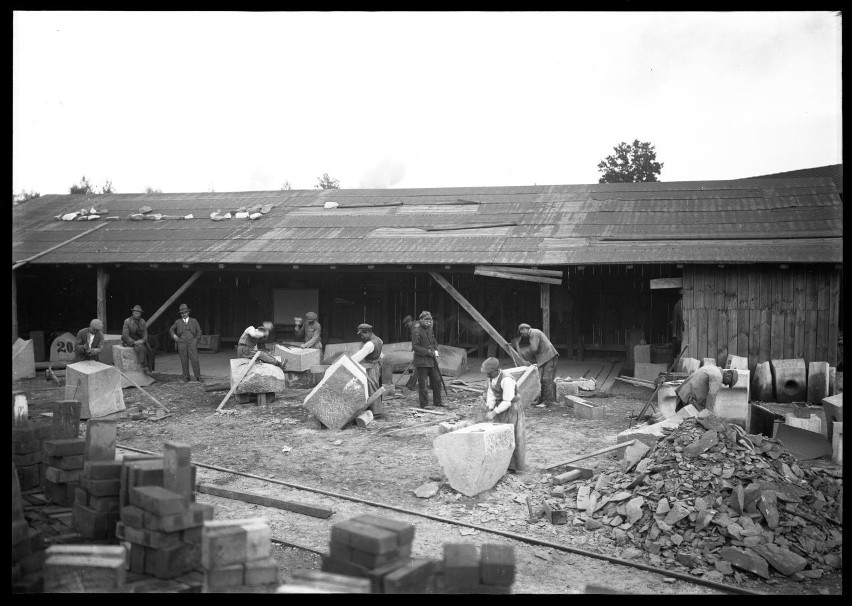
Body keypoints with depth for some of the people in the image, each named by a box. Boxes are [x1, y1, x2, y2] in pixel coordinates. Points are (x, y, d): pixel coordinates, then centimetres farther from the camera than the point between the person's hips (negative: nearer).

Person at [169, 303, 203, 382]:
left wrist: (196, 339, 1)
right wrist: (174, 335, 4)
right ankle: (186, 377, 8)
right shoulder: (178, 322, 10)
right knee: (184, 361, 0)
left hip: (192, 342, -1)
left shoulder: (194, 321, 9)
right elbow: (171, 329, 23)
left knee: (194, 359, -9)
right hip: (182, 343, 1)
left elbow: (199, 331, 14)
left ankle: (198, 377, -4)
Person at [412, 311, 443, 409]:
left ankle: (437, 402, 19)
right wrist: (427, 352, -19)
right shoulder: (416, 332, -10)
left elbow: (434, 343, 25)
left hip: (432, 361, 8)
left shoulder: (430, 330, 15)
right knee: (422, 383, -2)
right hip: (421, 361, -8)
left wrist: (435, 351, 5)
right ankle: (424, 404, 4)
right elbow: (414, 346, -15)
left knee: (437, 381, 8)